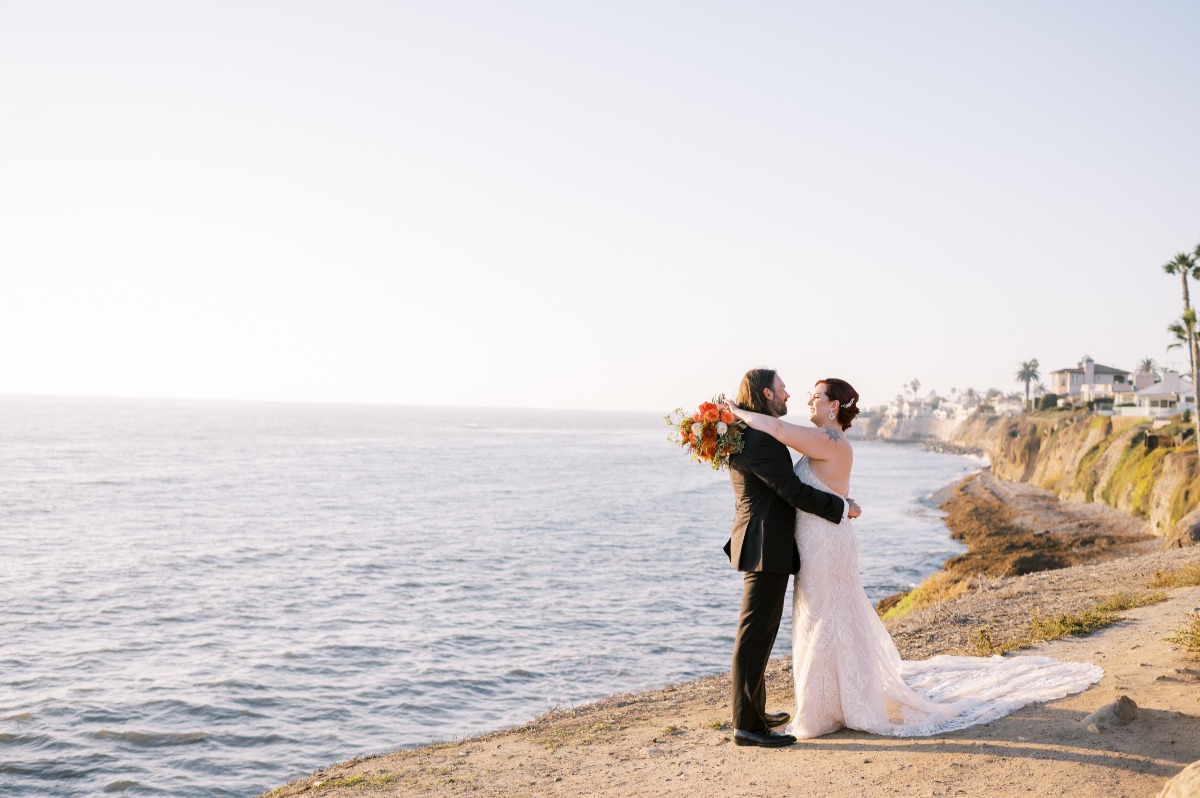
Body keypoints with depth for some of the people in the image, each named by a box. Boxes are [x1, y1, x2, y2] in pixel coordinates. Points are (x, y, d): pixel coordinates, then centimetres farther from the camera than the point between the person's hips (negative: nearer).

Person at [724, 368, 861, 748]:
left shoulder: (750, 435, 15)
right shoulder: (760, 440, -19)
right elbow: (794, 492, -21)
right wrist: (843, 507, -10)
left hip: (764, 545, 11)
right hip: (767, 548, -11)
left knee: (760, 632, 17)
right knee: (754, 635, -7)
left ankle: (754, 710, 27)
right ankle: (747, 725, -2)